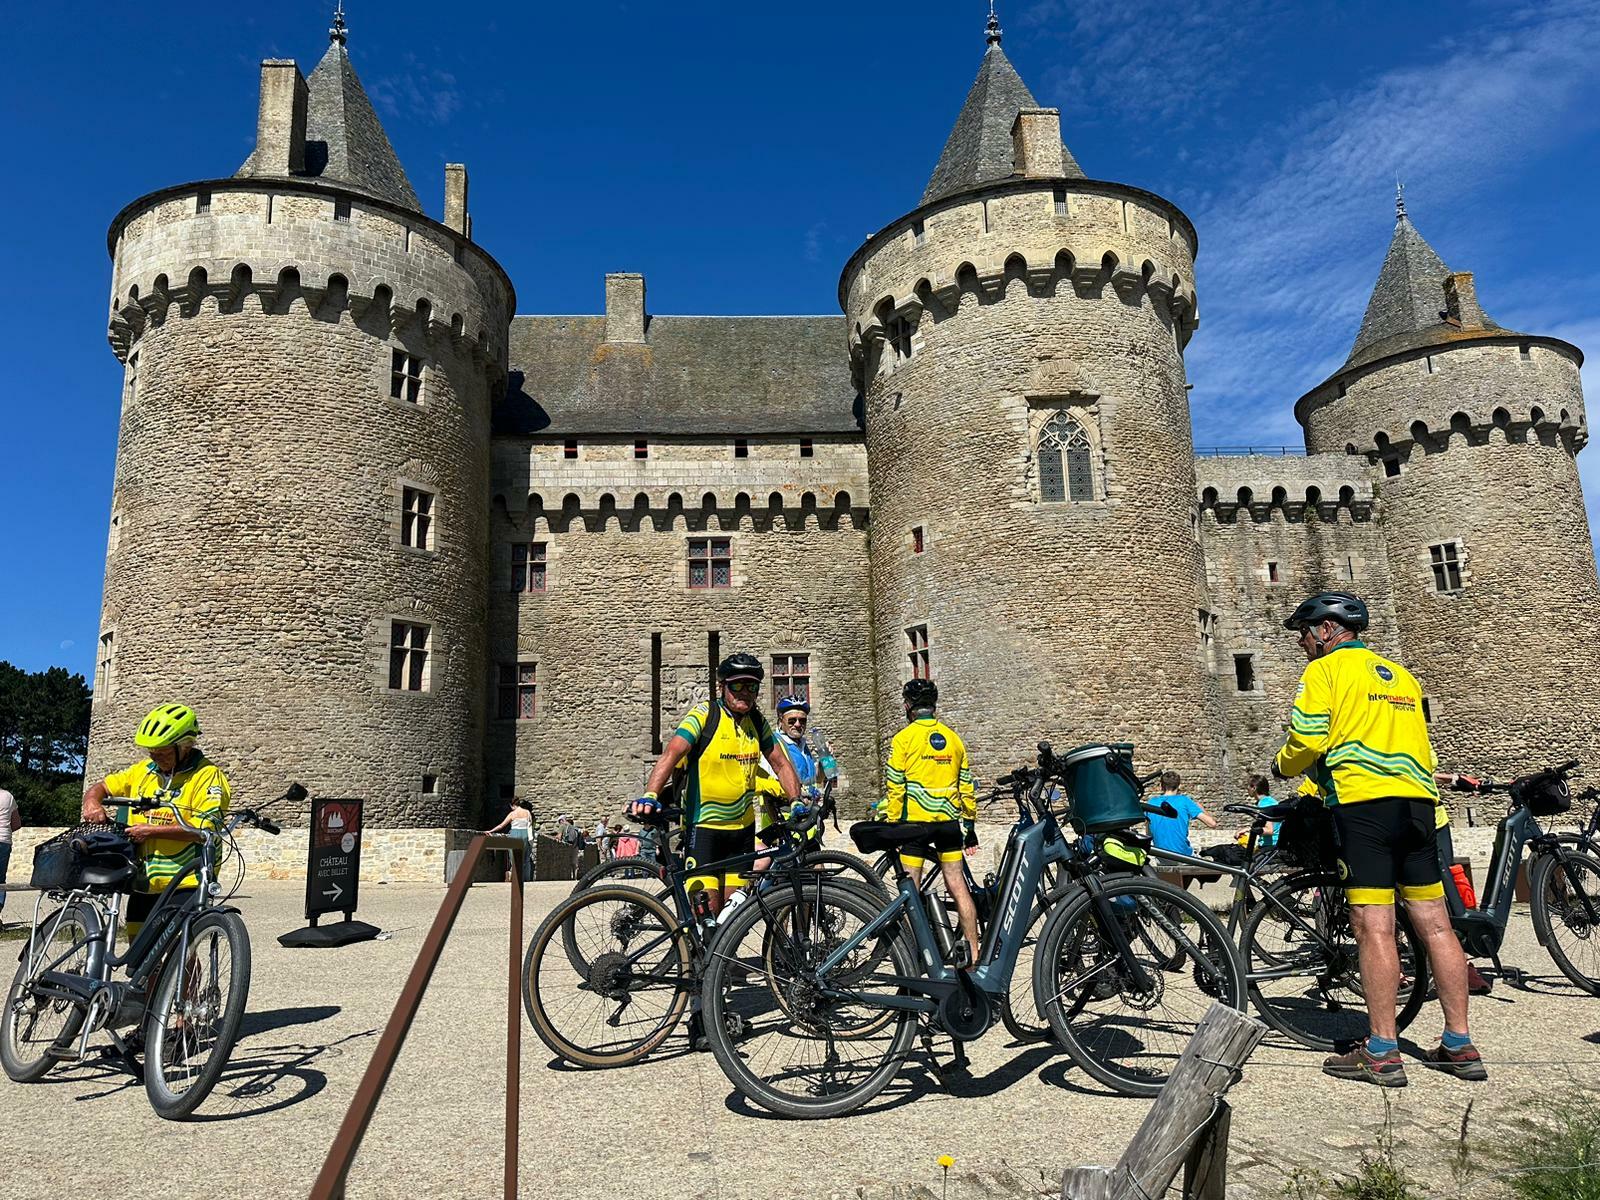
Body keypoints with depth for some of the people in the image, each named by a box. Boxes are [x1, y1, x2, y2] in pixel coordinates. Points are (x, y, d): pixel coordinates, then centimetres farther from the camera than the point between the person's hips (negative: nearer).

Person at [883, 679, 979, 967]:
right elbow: (967, 787, 12)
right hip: (949, 821, 4)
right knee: (957, 884, 8)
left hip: (915, 821, -4)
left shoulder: (903, 738, -4)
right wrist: (970, 825, 20)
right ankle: (974, 954, 11)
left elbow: (894, 789, -6)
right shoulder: (953, 738, 9)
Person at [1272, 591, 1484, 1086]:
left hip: (1363, 803, -7)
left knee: (1374, 928, -7)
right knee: (1434, 924, 9)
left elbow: (1307, 741, -8)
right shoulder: (1401, 675, 23)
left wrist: (1283, 767, 11)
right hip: (1417, 801, 7)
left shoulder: (1324, 669, 1)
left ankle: (1382, 1053, -4)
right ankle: (1460, 1046, 15)